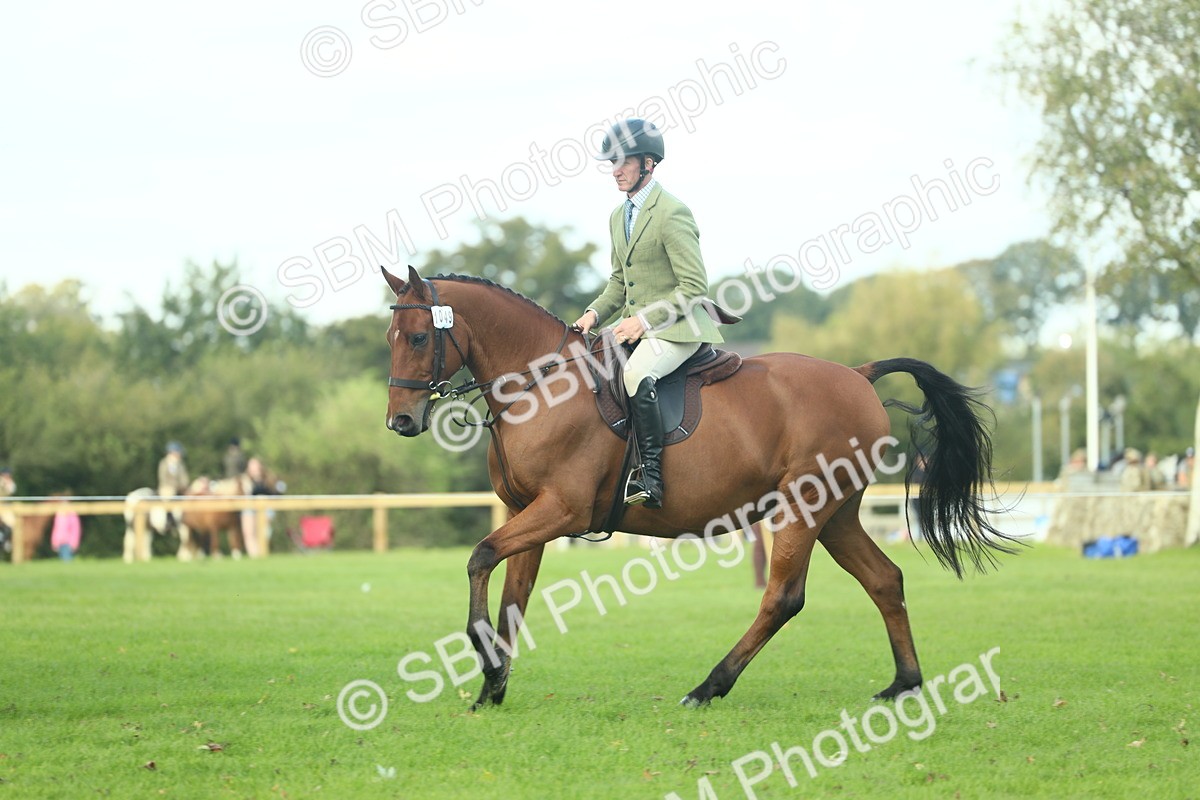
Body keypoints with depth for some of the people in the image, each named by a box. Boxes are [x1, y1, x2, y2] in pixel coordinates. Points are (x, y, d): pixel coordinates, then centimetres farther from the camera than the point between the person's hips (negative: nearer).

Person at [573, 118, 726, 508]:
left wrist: (645, 320, -21)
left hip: (678, 328, -9)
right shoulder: (619, 216, 14)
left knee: (635, 375, -35)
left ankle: (652, 477, -33)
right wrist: (595, 313, 6)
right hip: (636, 324, 9)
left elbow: (695, 288, -16)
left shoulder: (672, 214, -14)